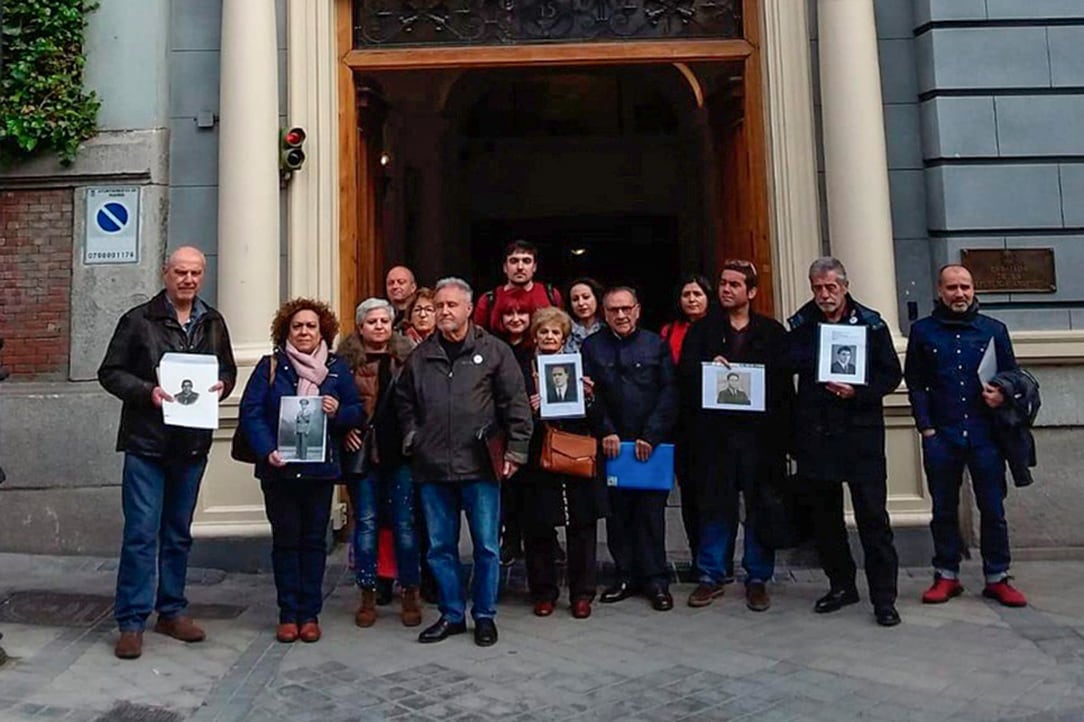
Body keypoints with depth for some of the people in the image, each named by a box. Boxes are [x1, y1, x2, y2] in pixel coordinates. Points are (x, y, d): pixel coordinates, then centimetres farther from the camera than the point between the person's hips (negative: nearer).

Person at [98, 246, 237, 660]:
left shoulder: (213, 323, 10)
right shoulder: (139, 320, -2)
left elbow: (228, 370, 18)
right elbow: (110, 373, -2)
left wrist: (221, 386, -4)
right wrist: (147, 391, -17)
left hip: (192, 442, 4)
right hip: (146, 441, -4)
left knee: (178, 533, 14)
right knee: (141, 532, -4)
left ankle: (172, 611, 25)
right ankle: (131, 622, 5)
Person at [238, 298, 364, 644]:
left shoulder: (337, 369, 6)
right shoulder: (270, 366, 1)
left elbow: (358, 411, 8)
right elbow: (251, 412, -6)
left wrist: (338, 412, -15)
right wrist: (268, 451, -19)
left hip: (320, 469, 1)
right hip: (279, 469, -1)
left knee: (314, 540, 7)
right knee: (285, 540, 6)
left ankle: (310, 614, 17)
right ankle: (288, 614, 16)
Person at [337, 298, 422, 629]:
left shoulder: (406, 359, 5)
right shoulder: (347, 360, 3)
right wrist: (344, 430, -10)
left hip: (400, 452, 0)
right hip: (362, 451, 0)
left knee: (404, 523, 4)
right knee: (366, 523, 7)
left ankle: (409, 595, 16)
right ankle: (367, 596, 18)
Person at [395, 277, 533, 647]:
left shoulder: (494, 351, -1)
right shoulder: (420, 356, 9)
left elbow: (517, 404, -2)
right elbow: (404, 401, 21)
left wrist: (515, 450, -6)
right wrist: (411, 438, 9)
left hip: (480, 467, -3)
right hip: (433, 467, 3)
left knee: (486, 546, 5)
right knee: (440, 547, 11)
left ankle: (484, 615, 22)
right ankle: (451, 614, 26)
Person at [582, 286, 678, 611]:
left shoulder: (656, 344, 6)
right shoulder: (592, 347, 8)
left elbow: (669, 393, 0)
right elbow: (588, 393, 2)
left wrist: (651, 436, -9)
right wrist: (605, 432, -8)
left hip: (651, 445, -1)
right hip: (611, 445, 1)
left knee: (652, 512, 1)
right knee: (617, 513, 6)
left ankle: (656, 580, 10)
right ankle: (626, 576, 17)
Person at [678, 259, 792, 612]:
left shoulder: (772, 332, 8)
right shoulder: (703, 330, 11)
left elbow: (783, 382, 2)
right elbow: (685, 374, 2)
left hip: (759, 431, 0)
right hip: (714, 432, 1)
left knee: (760, 507, 5)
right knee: (714, 506, 5)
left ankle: (758, 579, 17)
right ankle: (711, 576, 17)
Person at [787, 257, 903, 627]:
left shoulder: (870, 323, 0)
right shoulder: (801, 325, 6)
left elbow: (892, 374, 1)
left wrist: (857, 392, -15)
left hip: (861, 433, -3)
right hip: (815, 435, 3)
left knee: (873, 516, -2)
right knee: (825, 516, 11)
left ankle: (883, 597, 7)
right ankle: (841, 585, 26)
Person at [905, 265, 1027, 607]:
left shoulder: (994, 329, 7)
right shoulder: (923, 331, 5)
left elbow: (1012, 376, 12)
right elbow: (915, 383, 4)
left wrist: (1002, 395, -10)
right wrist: (926, 427, -3)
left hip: (985, 435, 0)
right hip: (941, 437, 0)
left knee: (993, 509, 5)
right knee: (944, 510, 9)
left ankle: (997, 578, 19)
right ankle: (946, 576, 21)